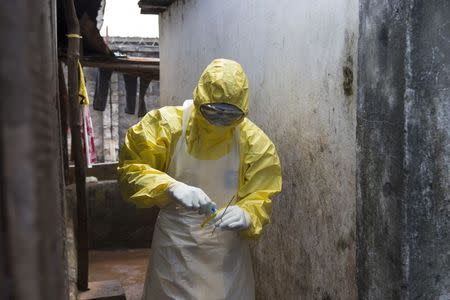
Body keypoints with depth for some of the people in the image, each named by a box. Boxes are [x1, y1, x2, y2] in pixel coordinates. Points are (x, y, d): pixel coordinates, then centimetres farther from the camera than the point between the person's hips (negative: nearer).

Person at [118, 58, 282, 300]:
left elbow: (261, 197, -4)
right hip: (175, 251, -1)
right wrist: (171, 188, -28)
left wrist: (247, 215, -27)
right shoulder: (166, 124, -11)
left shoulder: (255, 142, -6)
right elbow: (130, 169, -11)